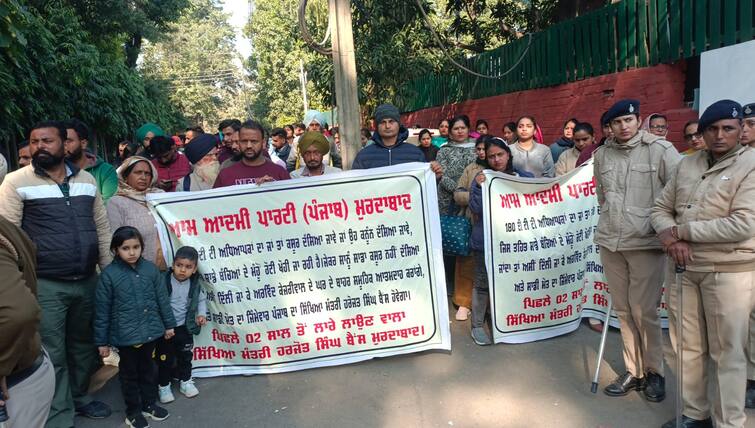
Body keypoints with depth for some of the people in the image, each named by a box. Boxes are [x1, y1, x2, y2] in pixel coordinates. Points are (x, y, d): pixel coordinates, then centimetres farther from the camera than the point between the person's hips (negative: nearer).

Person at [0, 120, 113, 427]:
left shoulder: (86, 179, 7)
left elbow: (102, 227, 11)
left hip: (87, 281, 4)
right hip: (45, 285, -4)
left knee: (83, 345, 17)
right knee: (53, 354, 5)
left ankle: (78, 397, 37)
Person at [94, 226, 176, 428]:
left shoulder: (151, 268, -3)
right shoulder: (109, 274, -11)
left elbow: (162, 298, 5)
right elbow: (102, 311, -7)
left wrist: (169, 324, 9)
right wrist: (102, 341, -4)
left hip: (150, 330, 3)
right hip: (125, 335, -3)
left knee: (148, 368, 20)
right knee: (129, 373, 14)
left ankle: (149, 403, 37)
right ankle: (133, 411, 30)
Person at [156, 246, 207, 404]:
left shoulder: (195, 283, -9)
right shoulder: (163, 281, -21)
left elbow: (201, 299, 9)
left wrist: (201, 314, -4)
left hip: (185, 327, 3)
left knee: (185, 355, 18)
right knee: (165, 358, 11)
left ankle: (185, 381, 37)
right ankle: (163, 385, 30)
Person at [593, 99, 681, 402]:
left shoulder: (661, 150, -7)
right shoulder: (601, 154, 8)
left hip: (646, 243, -4)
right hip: (610, 242, 5)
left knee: (644, 311, -1)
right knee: (623, 310, 12)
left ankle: (654, 373, 21)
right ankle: (634, 372, 26)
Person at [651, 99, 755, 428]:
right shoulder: (687, 164, 9)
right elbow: (660, 208, 11)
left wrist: (682, 231, -13)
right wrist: (669, 235, -10)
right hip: (682, 267, 6)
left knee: (727, 352, 6)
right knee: (688, 346, 15)